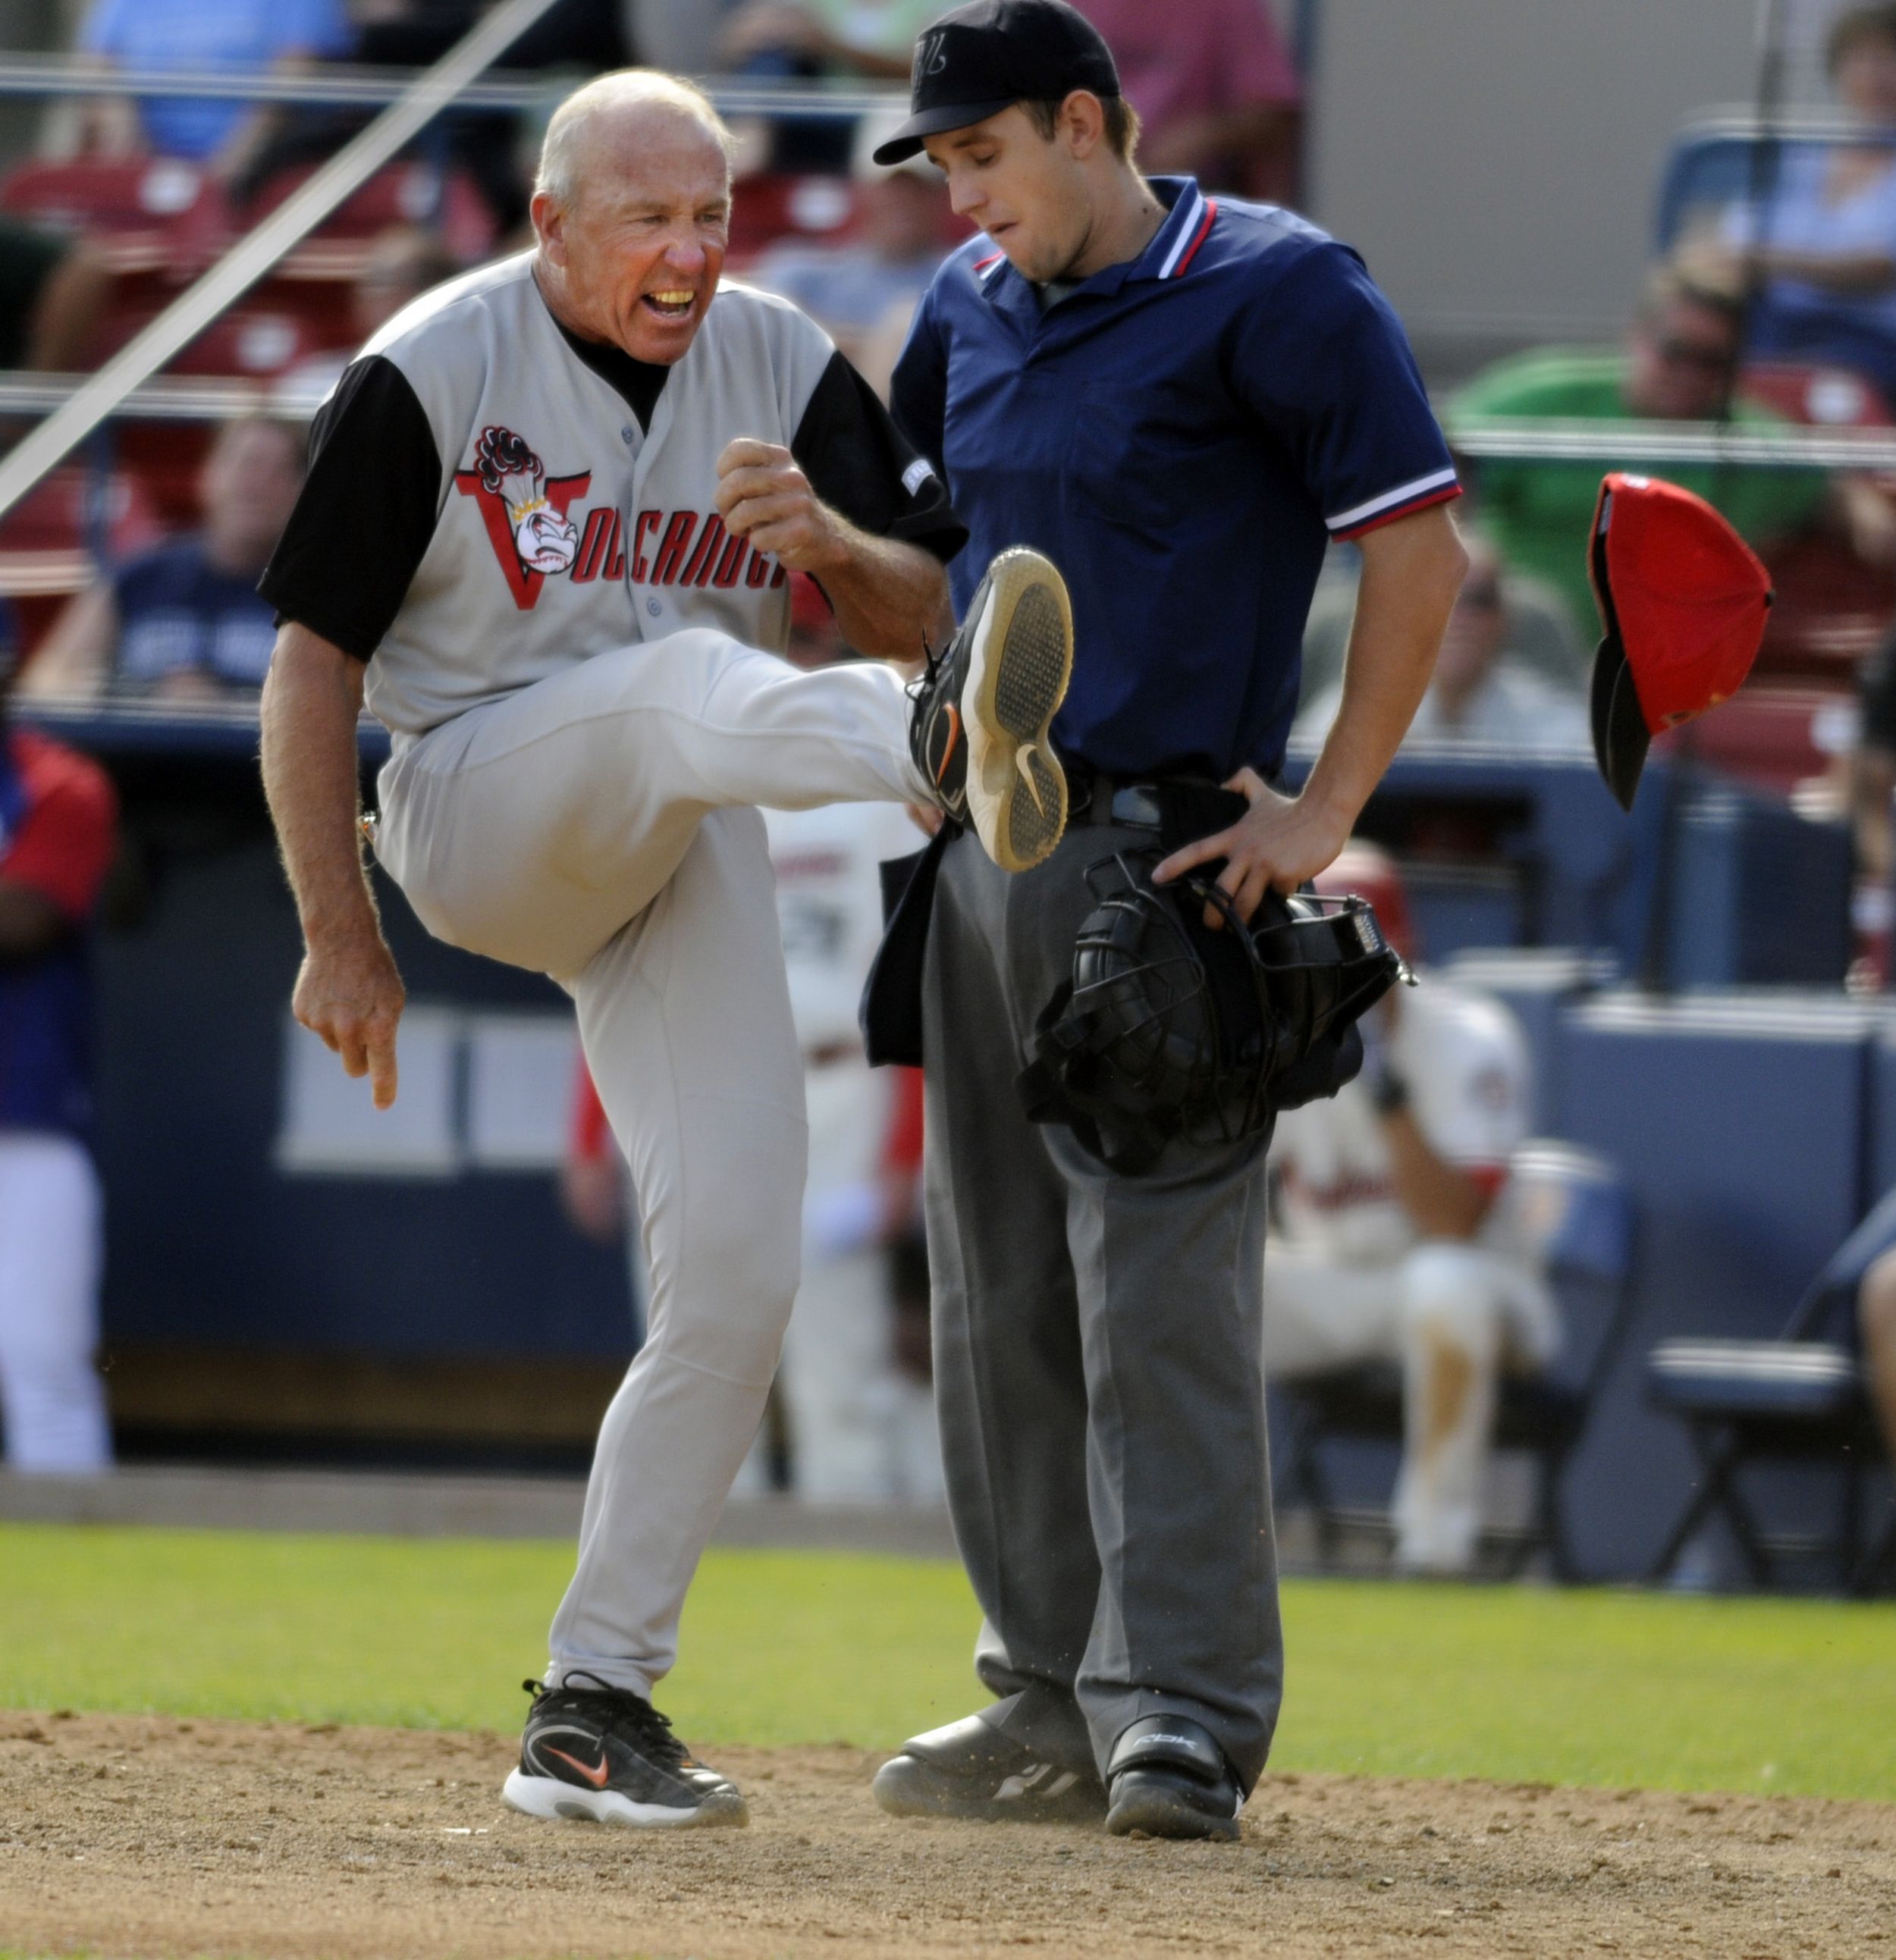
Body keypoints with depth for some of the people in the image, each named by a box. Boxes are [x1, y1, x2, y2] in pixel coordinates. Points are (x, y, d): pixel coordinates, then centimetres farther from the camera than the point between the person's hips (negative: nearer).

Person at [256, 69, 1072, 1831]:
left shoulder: (784, 369, 5)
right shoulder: (428, 376, -7)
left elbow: (915, 617, 1)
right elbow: (312, 660, -5)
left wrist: (828, 538, -22)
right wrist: (338, 938, -8)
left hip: (688, 861, 5)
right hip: (477, 809, -5)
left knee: (736, 1278, -7)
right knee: (687, 680, -37)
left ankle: (593, 1704, 2)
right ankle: (955, 760, -72)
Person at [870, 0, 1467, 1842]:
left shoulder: (1276, 292, -9)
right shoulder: (973, 307, 13)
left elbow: (1417, 553, -11)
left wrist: (1323, 814, -13)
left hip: (1166, 855, -8)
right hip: (984, 852, 8)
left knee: (1160, 1287, -12)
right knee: (999, 1302, 9)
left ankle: (1184, 1711, -11)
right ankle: (1052, 1699, 16)